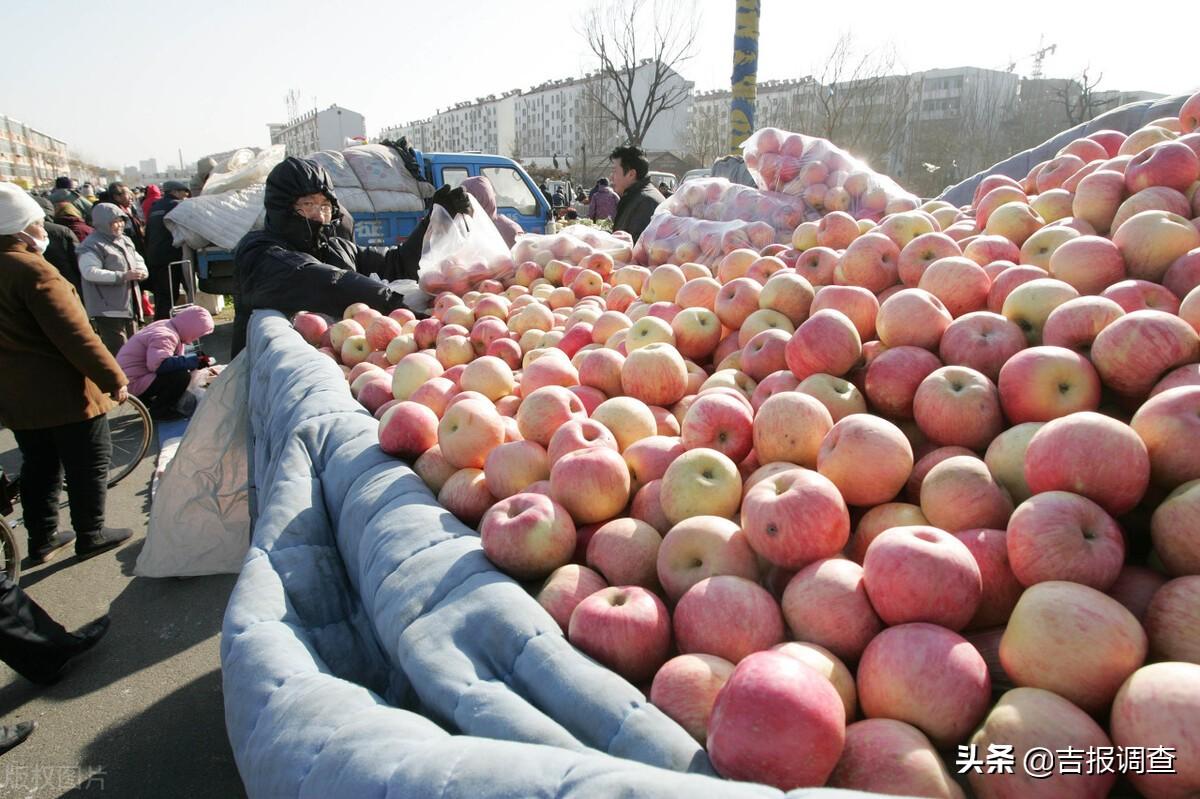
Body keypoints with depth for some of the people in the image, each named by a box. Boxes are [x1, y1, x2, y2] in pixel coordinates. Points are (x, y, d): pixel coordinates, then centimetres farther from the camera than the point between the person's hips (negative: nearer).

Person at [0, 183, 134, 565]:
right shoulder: (31, 269, -20)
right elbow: (75, 336, -24)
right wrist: (113, 378, -18)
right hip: (65, 393, -9)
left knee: (39, 467, 19)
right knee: (88, 465, 7)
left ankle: (42, 539, 29)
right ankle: (90, 535, 18)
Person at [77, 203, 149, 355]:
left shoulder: (125, 240, 18)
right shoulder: (92, 245, -10)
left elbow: (139, 260, 24)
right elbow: (90, 272, -21)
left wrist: (142, 271, 0)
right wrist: (122, 276, -24)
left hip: (130, 307, 9)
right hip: (108, 309, -9)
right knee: (119, 353, -14)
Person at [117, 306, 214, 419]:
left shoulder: (167, 327, 10)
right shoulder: (164, 336, -22)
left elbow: (173, 359, 16)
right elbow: (158, 364, -38)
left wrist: (197, 360, 4)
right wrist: (194, 361, -34)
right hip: (133, 384, -10)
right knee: (182, 376, -25)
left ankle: (146, 401, 17)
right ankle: (158, 410, -8)